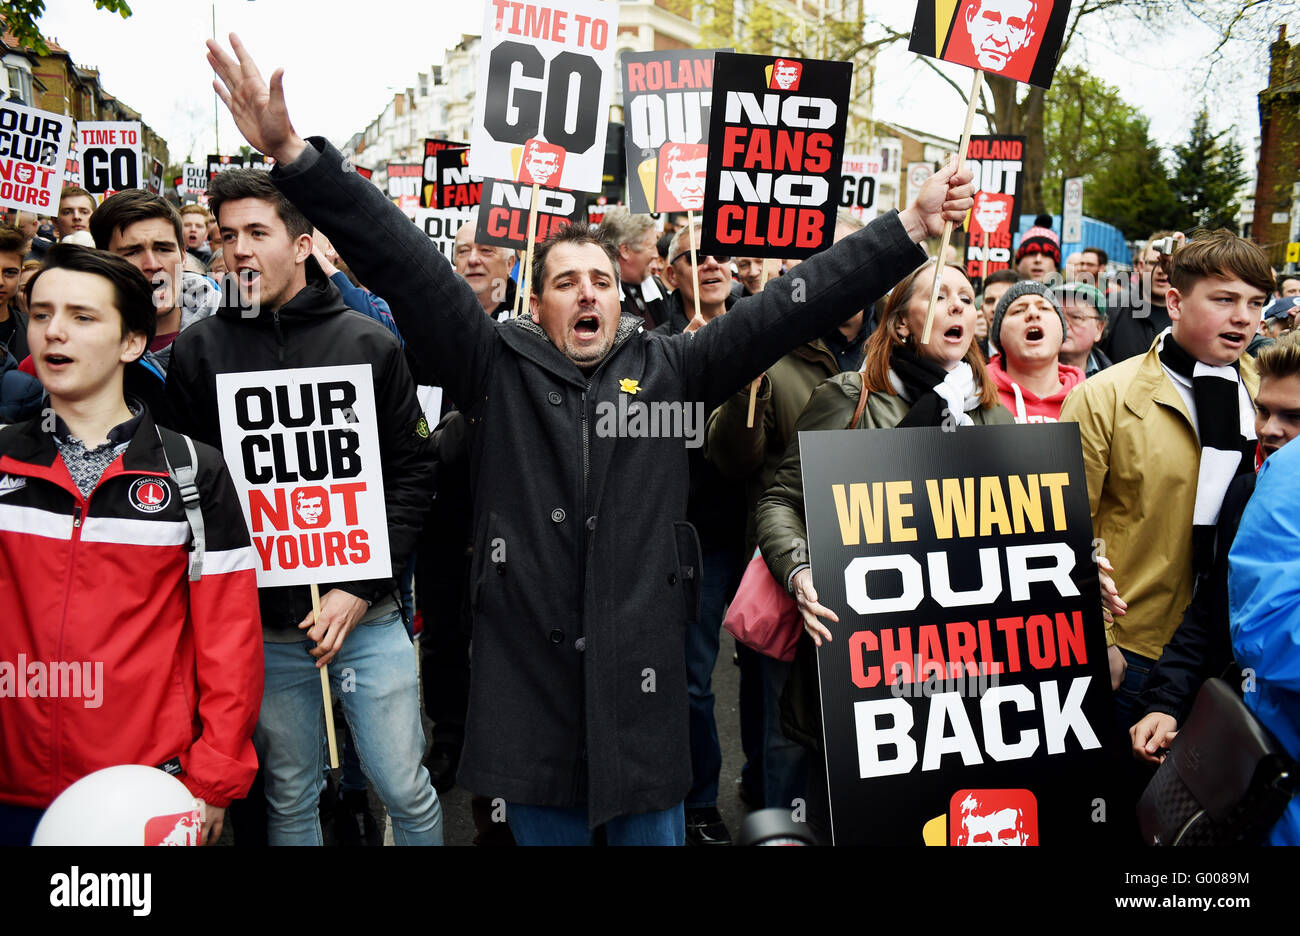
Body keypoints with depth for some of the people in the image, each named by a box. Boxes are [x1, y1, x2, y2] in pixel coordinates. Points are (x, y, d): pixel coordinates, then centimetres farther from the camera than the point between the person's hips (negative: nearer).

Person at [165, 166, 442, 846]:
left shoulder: (370, 343, -1)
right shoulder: (199, 350, 0)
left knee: (406, 790, 9)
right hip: (261, 624, 1)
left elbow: (412, 471, -2)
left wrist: (361, 588, -9)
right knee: (289, 800, 17)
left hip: (368, 616, 0)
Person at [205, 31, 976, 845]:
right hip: (528, 663, 0)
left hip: (641, 661, 1)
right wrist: (294, 154, -13)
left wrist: (910, 227, -3)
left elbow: (789, 304, 0)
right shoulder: (498, 368, 2)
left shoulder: (668, 369, 4)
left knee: (652, 825, 16)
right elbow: (405, 264, -6)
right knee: (545, 823, 17)